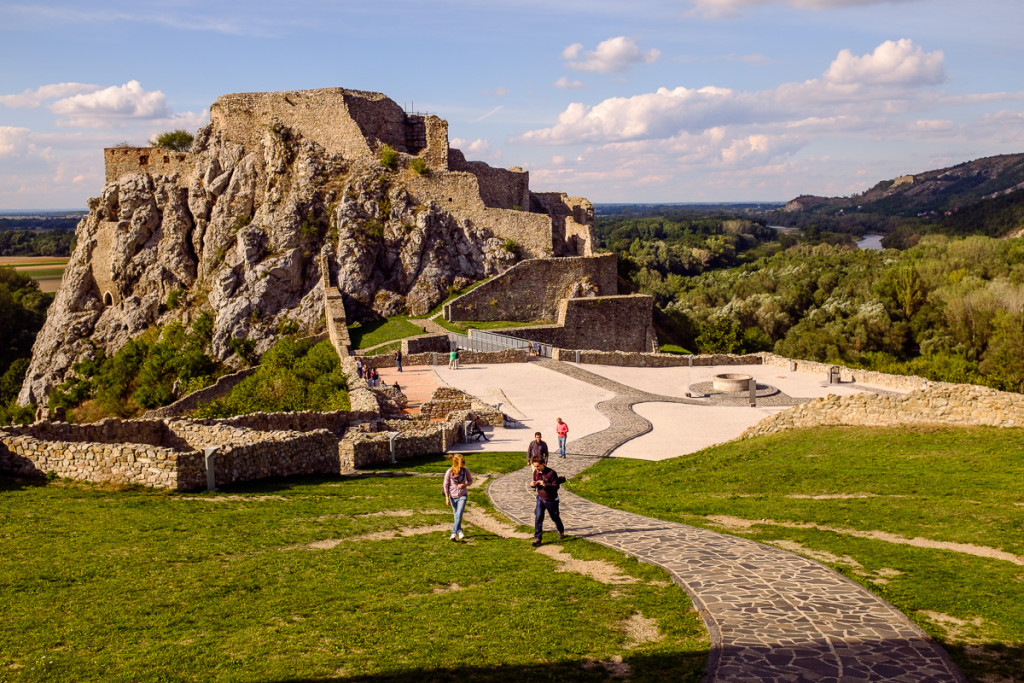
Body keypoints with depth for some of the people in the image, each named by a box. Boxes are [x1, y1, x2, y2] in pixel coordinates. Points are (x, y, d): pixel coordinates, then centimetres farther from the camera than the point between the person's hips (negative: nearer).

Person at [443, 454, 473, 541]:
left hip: (462, 495, -1)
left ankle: (454, 534, -15)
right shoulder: (449, 472, -12)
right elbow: (446, 485, -4)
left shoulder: (465, 470, -9)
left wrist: (465, 485, -18)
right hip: (453, 496, 1)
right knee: (456, 516, 14)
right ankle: (460, 531, 35)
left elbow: (470, 480, 4)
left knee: (459, 515, -15)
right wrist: (447, 498, -7)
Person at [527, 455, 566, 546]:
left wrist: (545, 485, -35)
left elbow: (556, 486, -21)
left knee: (555, 517, 16)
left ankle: (561, 531, 45)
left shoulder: (551, 473, -22)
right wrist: (532, 484, -15)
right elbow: (535, 483, 10)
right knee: (538, 518, -9)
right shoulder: (536, 472, -4)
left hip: (551, 500, -4)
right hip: (540, 498, 4)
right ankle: (537, 538, -5)